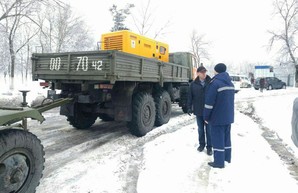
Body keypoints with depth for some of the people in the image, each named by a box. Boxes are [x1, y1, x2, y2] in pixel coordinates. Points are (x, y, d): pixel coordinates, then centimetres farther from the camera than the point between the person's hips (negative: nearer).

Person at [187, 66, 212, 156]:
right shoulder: (193, 84, 0)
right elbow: (190, 97, 4)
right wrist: (189, 107, 0)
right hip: (198, 111, 2)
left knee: (209, 130, 6)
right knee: (200, 129, 15)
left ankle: (209, 146, 19)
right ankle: (201, 144, 31)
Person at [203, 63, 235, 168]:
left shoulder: (215, 83, -17)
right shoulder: (230, 83, 9)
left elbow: (209, 102, -18)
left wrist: (206, 116, -8)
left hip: (217, 117, -8)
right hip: (228, 116, 8)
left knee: (218, 139, 1)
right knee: (226, 137, 17)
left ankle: (219, 161, 8)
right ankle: (227, 157, 29)